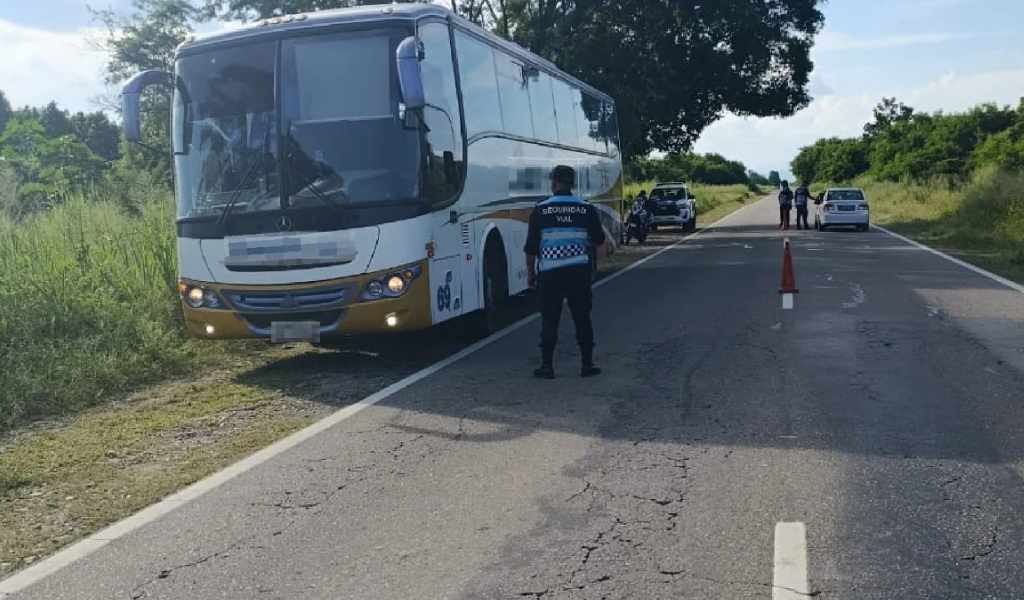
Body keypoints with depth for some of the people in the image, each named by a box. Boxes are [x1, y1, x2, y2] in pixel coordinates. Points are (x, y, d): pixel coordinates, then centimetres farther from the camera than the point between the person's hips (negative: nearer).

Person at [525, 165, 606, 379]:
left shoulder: (540, 211, -4)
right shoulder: (587, 209, 1)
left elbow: (531, 247, -1)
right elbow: (599, 240, 11)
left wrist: (531, 272, 11)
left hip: (550, 273, -1)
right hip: (580, 273, 1)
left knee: (549, 320, 6)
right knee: (582, 319, 10)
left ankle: (547, 366, 9)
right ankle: (587, 365, 14)